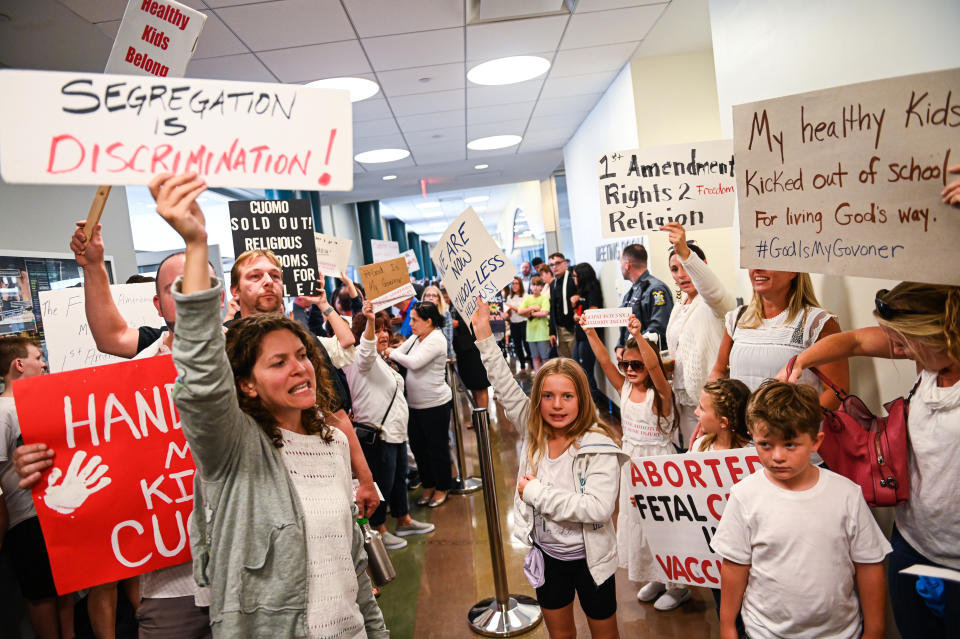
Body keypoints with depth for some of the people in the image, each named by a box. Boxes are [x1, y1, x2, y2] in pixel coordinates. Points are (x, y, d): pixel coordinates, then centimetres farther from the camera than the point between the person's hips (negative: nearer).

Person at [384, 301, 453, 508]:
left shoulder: (436, 339, -18)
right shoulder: (415, 338, 8)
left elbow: (414, 363, -26)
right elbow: (398, 354, 7)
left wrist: (392, 352, -15)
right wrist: (385, 352, -11)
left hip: (435, 404, -8)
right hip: (415, 404, 8)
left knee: (437, 447, 6)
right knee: (418, 446, 16)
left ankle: (442, 488, 24)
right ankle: (428, 486, 33)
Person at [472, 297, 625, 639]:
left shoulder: (598, 447, -23)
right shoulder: (534, 432, -9)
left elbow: (599, 508, -32)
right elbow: (507, 388, -11)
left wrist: (537, 492, -27)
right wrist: (484, 335, -17)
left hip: (589, 557, -4)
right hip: (547, 554, 4)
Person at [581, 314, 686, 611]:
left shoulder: (660, 394, -18)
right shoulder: (624, 389, -1)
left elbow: (654, 366, -36)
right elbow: (604, 361, -10)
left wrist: (638, 335, -48)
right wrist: (590, 331, -20)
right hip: (632, 464, 7)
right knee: (636, 520, 18)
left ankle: (678, 585, 26)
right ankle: (656, 578, 38)